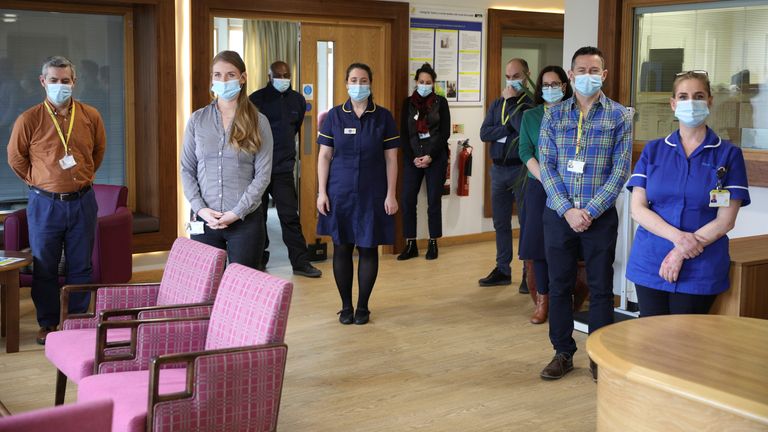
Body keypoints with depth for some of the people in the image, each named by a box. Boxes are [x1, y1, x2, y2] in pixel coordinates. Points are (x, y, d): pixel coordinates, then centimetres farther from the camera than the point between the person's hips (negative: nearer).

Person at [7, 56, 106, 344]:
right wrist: (37, 181, 7)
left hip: (82, 201, 2)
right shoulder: (29, 120, -6)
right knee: (44, 267, 7)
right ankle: (48, 323, 19)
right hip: (44, 202, -1)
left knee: (81, 266, 8)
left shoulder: (90, 117, 1)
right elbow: (15, 157, 6)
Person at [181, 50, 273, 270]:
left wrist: (236, 213, -11)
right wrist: (200, 208, -6)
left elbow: (263, 174, -3)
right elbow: (187, 169, 7)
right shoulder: (197, 120, 7)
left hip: (245, 220, -2)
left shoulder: (258, 122, 1)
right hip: (204, 220, 2)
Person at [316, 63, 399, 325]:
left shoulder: (383, 117, 1)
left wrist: (391, 194, -3)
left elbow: (391, 158, 2)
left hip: (372, 193, 0)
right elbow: (324, 156, 3)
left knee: (368, 249, 4)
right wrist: (322, 192, -2)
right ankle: (346, 306, 17)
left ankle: (363, 306, 17)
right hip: (340, 193, 1)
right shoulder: (335, 116, 2)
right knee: (342, 248, 4)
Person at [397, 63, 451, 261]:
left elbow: (445, 133, -2)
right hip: (412, 158, 2)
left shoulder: (440, 102, 1)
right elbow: (404, 133, 5)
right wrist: (413, 158, -6)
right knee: (408, 200, -4)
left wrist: (430, 156, -11)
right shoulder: (408, 103, 7)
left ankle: (433, 244, 10)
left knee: (434, 201, 1)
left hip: (435, 157, -2)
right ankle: (410, 245, 3)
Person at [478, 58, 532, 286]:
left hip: (521, 170, -6)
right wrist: (510, 128, -10)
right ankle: (502, 270, 20)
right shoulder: (497, 104, 13)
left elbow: (525, 128, -22)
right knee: (501, 223, 11)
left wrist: (511, 101, -12)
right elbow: (484, 133, 3)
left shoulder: (532, 103, -5)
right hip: (498, 169, 6)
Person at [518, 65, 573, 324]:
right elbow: (525, 152, 1)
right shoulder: (530, 116, 10)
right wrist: (546, 179, -12)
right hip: (538, 187, 2)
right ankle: (542, 301, 8)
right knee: (539, 242, 0)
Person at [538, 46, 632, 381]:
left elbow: (620, 170, -5)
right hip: (558, 214, 2)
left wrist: (591, 210, -13)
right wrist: (568, 209, -12)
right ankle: (563, 353, 21)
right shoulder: (553, 116, 5)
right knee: (559, 285, 7)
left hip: (601, 216, -1)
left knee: (600, 287, 5)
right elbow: (546, 166, -1)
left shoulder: (619, 117, 0)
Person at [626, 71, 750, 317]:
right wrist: (677, 236, -16)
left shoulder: (728, 155, 1)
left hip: (700, 271, -2)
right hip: (650, 265, 2)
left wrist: (682, 253, -13)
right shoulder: (653, 150, 7)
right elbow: (637, 209, -1)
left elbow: (726, 220, -4)